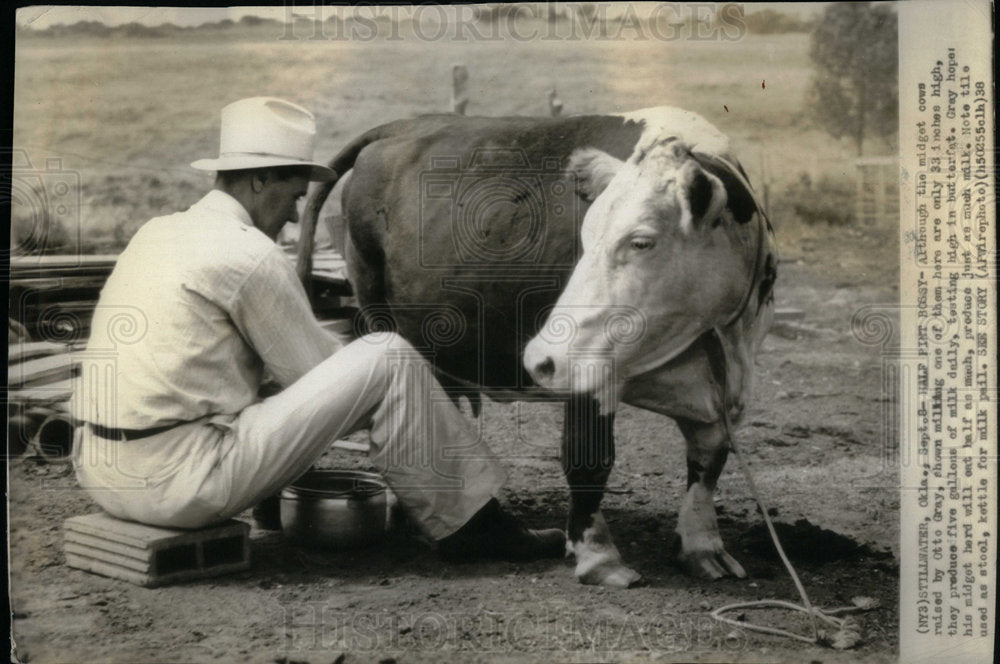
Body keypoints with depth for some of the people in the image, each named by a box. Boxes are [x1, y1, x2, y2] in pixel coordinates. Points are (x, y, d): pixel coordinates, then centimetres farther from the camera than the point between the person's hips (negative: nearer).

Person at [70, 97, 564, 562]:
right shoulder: (249, 255, -10)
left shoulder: (158, 231, 16)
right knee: (388, 358, -7)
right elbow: (315, 368, -1)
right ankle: (467, 525, 8)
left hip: (98, 472, 9)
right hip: (181, 485, -9)